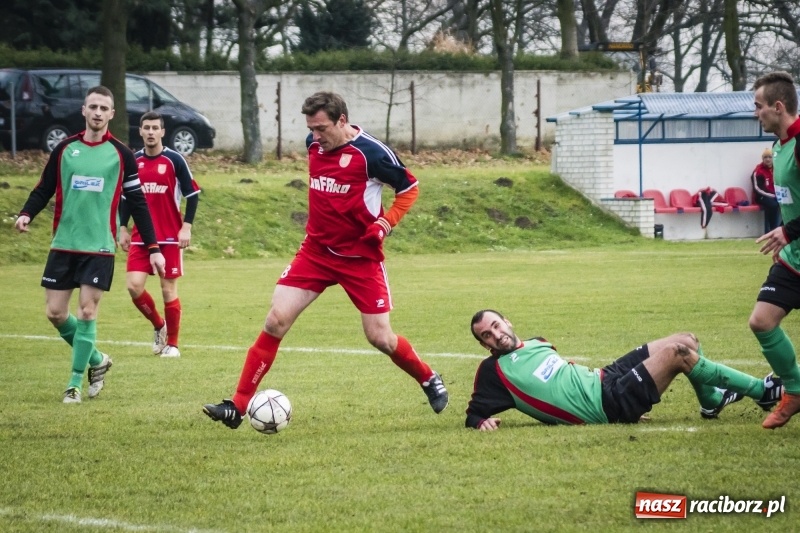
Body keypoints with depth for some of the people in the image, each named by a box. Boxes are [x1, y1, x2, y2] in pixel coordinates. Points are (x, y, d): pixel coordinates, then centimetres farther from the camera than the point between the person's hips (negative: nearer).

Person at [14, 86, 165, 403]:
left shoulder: (121, 155, 1)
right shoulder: (65, 149, 5)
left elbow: (138, 204, 4)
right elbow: (44, 189, 8)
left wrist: (153, 248, 1)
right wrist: (27, 214, -13)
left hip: (100, 247, -3)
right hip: (63, 244, 3)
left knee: (87, 312, -8)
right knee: (55, 312, 1)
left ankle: (75, 383, 2)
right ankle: (97, 360, 23)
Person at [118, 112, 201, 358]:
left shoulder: (174, 160, -5)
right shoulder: (133, 161, 6)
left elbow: (192, 193, -3)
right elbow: (125, 197, 16)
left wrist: (186, 227, -10)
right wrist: (123, 229, 10)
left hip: (170, 237, -3)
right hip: (141, 236, 3)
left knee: (168, 289, -1)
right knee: (134, 285, -9)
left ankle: (172, 343, 12)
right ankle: (158, 326, 16)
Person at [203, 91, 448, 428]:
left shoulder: (371, 153, -15)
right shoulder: (314, 144, 1)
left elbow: (410, 188, -3)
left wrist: (385, 224, -15)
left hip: (360, 257, -4)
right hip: (316, 251, 4)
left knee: (380, 337, -2)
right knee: (276, 320, -9)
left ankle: (429, 381, 27)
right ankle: (238, 406, -8)